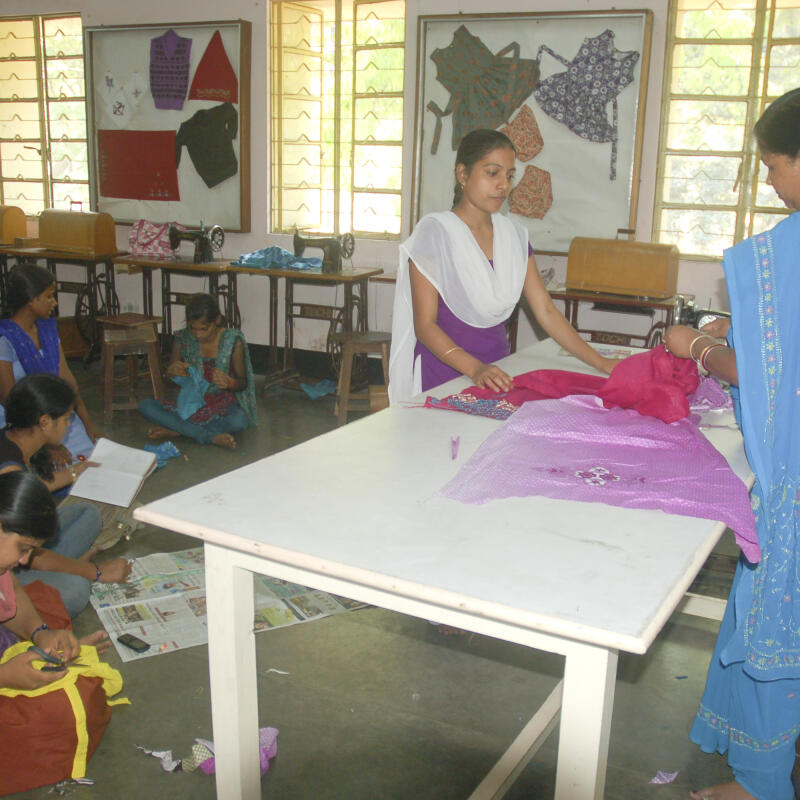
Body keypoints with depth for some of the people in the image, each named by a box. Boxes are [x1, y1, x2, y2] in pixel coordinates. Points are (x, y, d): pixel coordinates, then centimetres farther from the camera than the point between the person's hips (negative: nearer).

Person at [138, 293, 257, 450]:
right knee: (145, 405, -22)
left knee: (239, 421, -39)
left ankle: (175, 430, -24)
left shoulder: (232, 340, -10)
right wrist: (171, 371, -18)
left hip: (224, 403, -3)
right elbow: (170, 380, 8)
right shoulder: (182, 339, -4)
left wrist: (229, 383, -27)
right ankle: (210, 436, -31)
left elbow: (243, 383, -2)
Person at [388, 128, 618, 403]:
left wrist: (600, 362, 2)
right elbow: (424, 324, -11)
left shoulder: (513, 234, 11)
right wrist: (474, 368, -26)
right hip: (442, 375, -4)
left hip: (495, 373, 5)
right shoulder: (433, 231, -6)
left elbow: (546, 311, 10)